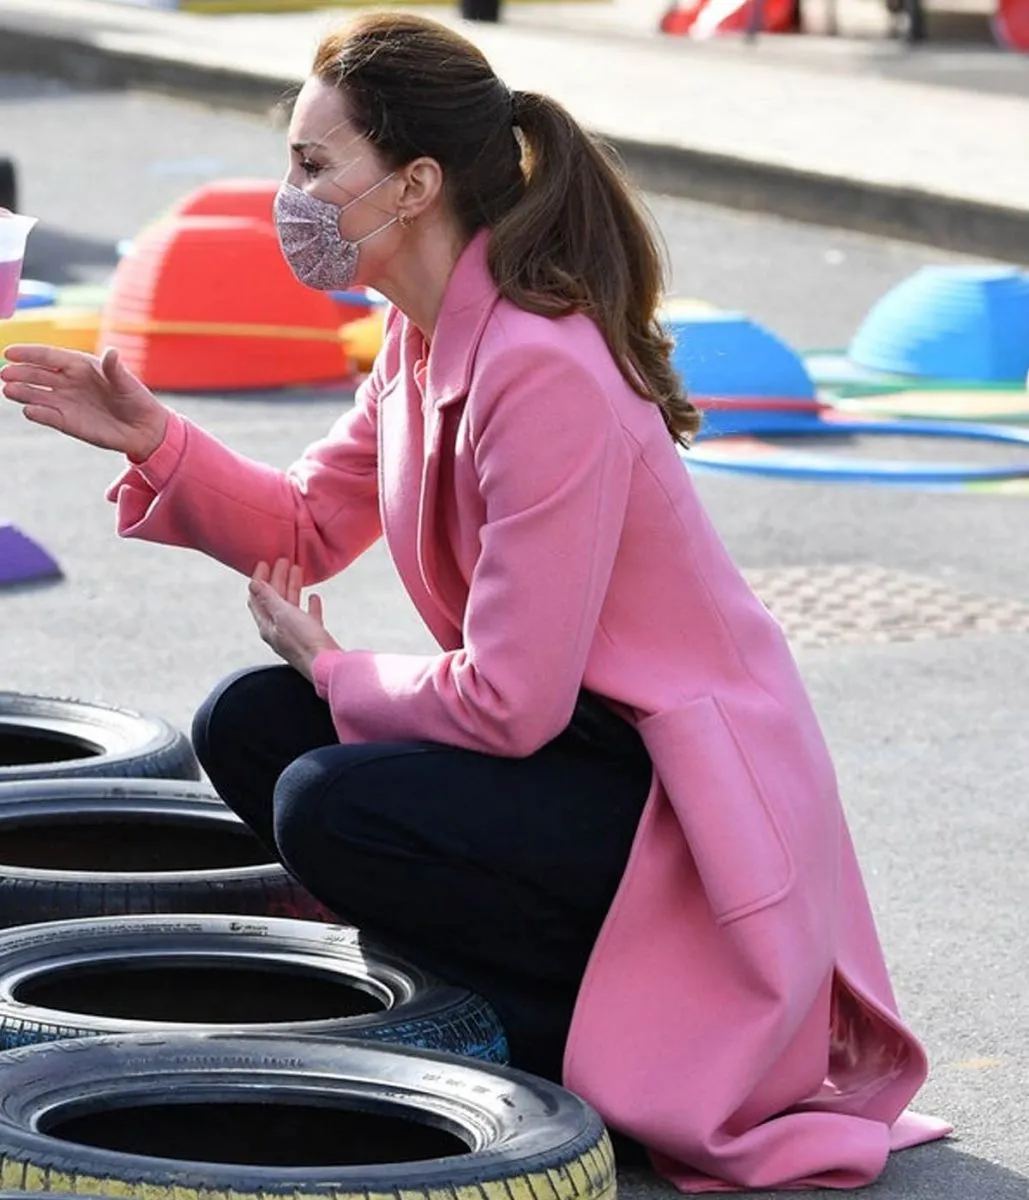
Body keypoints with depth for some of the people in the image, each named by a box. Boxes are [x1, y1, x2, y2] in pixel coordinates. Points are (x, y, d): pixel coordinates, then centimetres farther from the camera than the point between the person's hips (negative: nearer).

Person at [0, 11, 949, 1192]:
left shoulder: (545, 374, -27)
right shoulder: (425, 337, 2)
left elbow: (508, 705, -26)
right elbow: (308, 527, 13)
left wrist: (329, 668, -9)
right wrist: (153, 441, -2)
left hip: (682, 791, -10)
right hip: (570, 736, 10)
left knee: (328, 806, -24)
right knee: (245, 726, 6)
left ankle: (617, 1025, -6)